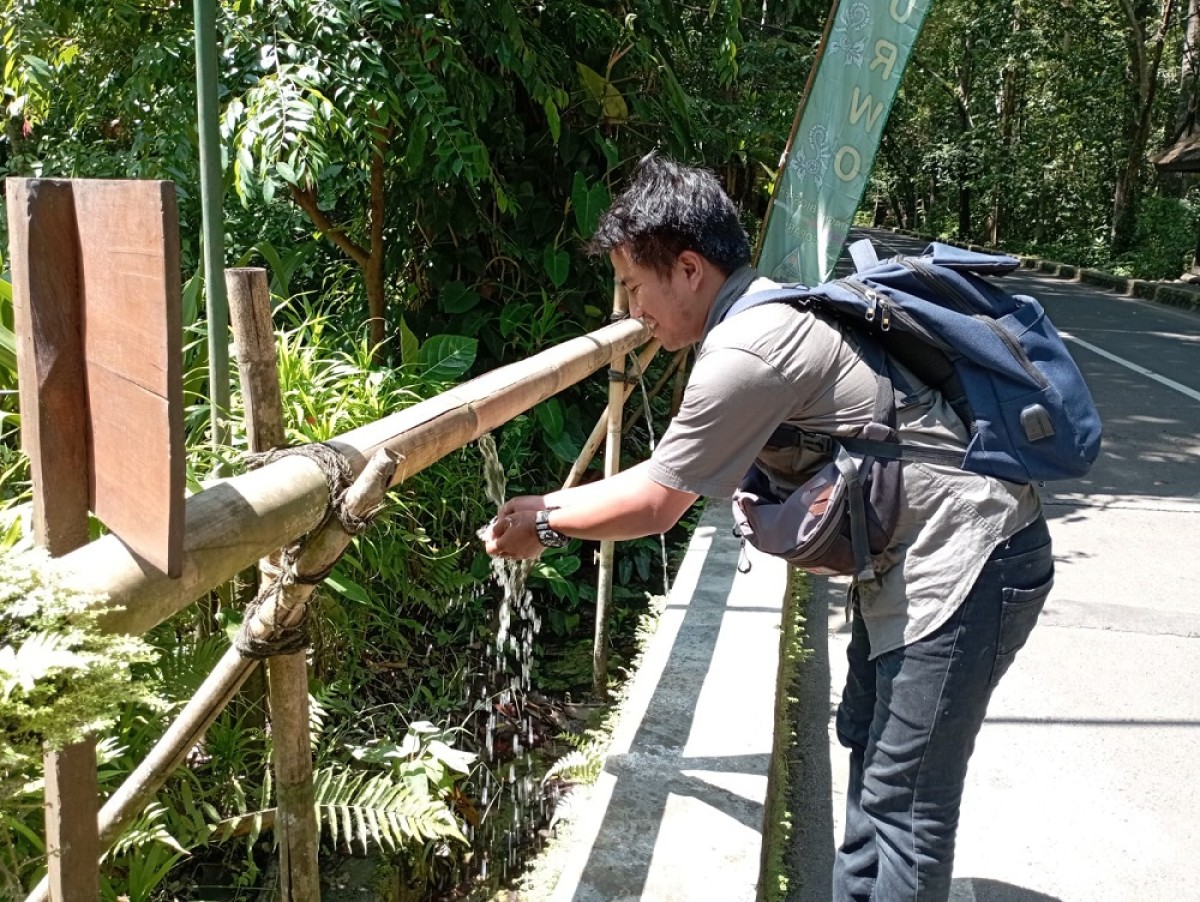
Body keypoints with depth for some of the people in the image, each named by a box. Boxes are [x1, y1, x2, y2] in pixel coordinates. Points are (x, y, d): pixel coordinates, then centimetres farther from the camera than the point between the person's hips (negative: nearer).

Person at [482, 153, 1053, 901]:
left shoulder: (745, 352, -23)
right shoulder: (767, 311, 9)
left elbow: (654, 504, -14)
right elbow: (669, 474, 15)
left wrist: (546, 524, 2)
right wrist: (548, 502, 15)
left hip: (963, 563, -11)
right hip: (918, 556, 11)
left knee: (903, 804, 0)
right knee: (867, 742, 22)